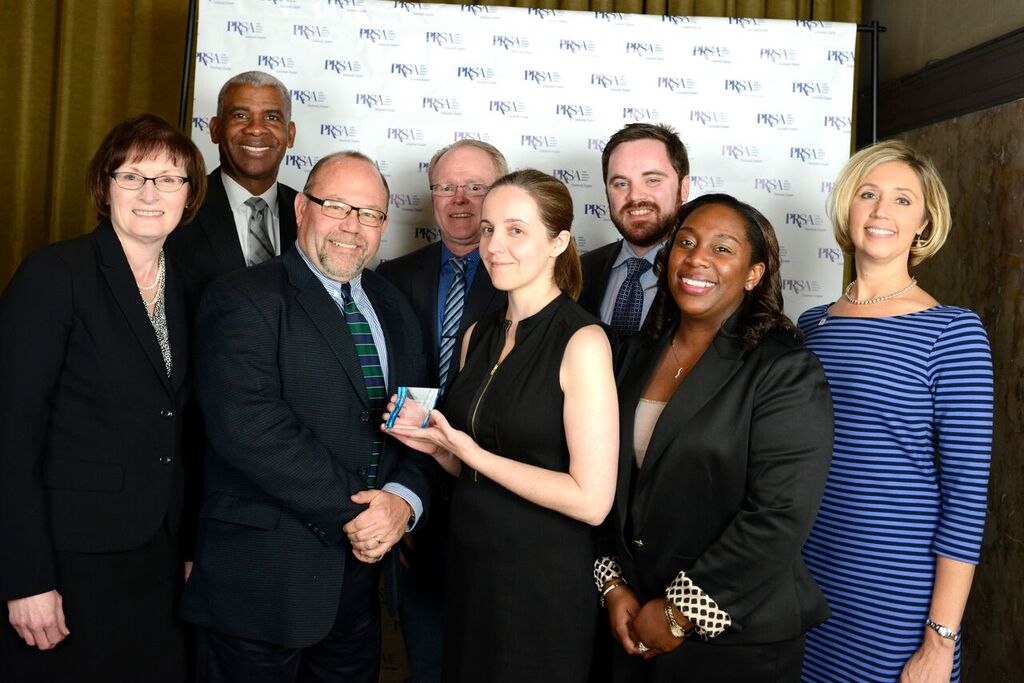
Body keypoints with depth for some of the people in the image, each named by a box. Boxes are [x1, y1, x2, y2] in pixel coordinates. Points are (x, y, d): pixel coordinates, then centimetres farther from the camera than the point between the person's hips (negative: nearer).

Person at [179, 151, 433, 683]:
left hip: (363, 571, 6)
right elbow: (248, 426, -21)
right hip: (264, 579, -6)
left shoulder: (393, 309, 11)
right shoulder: (242, 299, -9)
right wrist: (353, 514, -18)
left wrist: (403, 498, -13)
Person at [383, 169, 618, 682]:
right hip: (470, 567, 7)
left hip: (543, 581, -6)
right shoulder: (478, 336, 5)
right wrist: (436, 444, -6)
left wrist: (468, 451, -17)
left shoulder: (581, 341, -16)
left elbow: (591, 499, -21)